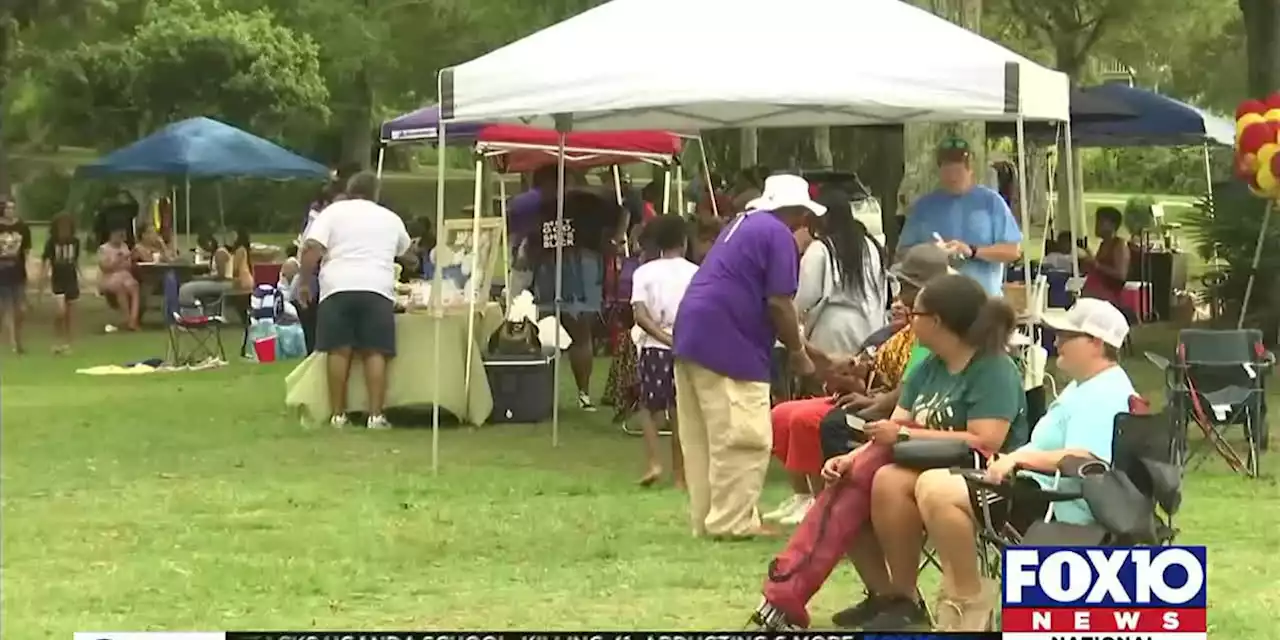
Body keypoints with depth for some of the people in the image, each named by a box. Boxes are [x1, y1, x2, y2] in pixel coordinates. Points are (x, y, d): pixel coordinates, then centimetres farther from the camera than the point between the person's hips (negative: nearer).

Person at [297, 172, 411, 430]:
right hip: (377, 289, 1)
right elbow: (404, 250, 37)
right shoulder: (391, 218, 21)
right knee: (375, 352, -1)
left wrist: (304, 281, 6)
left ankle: (338, 414, 2)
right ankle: (376, 415, -6)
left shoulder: (333, 211, 12)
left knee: (339, 351, 1)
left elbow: (312, 248, -1)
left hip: (338, 288, -1)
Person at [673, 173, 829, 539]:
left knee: (701, 438, 12)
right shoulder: (778, 234, -6)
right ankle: (731, 521, -4)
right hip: (727, 343, -10)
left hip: (692, 334, 10)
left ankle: (706, 519, 17)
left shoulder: (743, 224, 22)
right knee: (743, 439, -5)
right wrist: (798, 352, 0)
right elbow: (777, 304, -12)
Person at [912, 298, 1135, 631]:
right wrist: (1017, 458, 11)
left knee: (938, 491, -24)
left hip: (1057, 508, -12)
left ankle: (969, 596, -10)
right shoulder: (1089, 386, 20)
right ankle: (957, 591, 4)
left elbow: (1082, 460, -31)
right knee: (931, 484, 9)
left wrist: (1022, 458, -31)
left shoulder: (1106, 395, -17)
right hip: (1046, 492, 12)